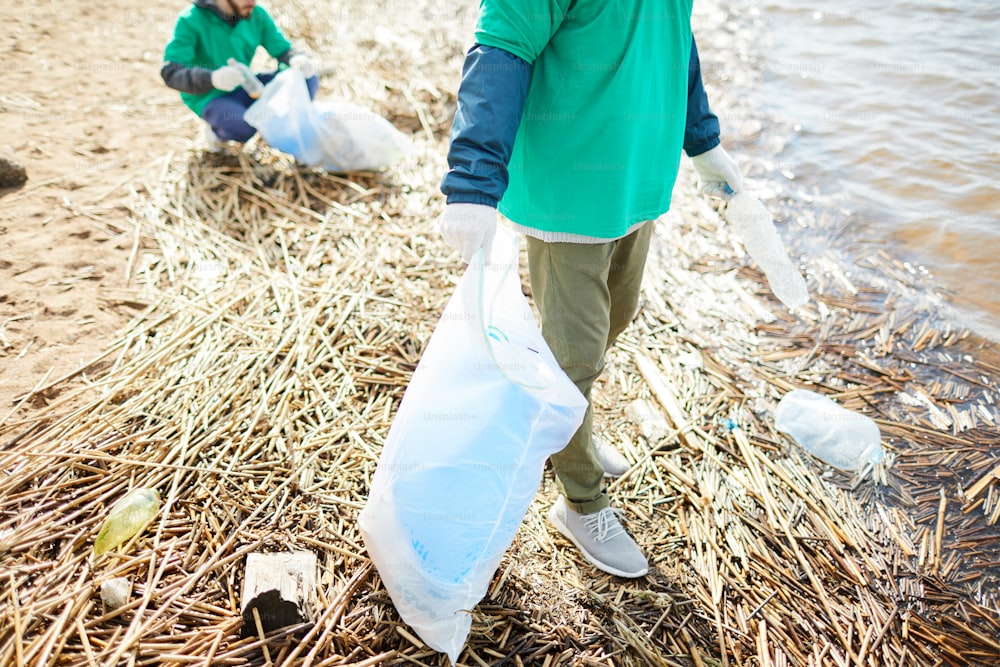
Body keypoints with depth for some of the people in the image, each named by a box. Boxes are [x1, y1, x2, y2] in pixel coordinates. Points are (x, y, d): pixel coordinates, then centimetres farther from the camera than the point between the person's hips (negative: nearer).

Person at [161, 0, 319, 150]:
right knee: (243, 126, -37)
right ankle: (217, 130, -1)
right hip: (209, 97, -4)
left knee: (308, 80, -15)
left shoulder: (257, 15, -4)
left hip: (244, 89, 5)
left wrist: (298, 60, -24)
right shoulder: (191, 21, -18)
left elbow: (283, 50, 3)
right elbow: (171, 73, -24)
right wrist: (212, 78, -45)